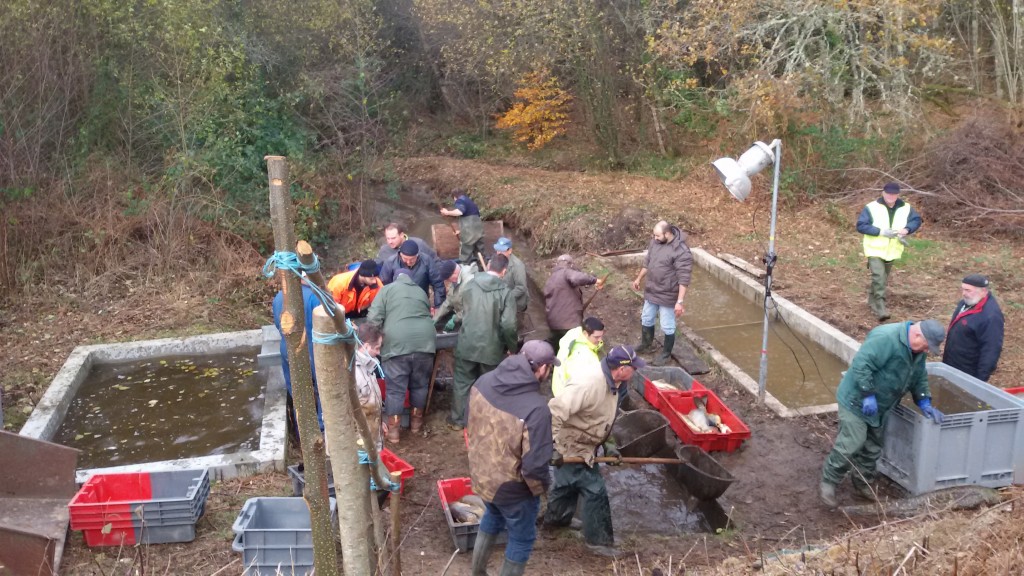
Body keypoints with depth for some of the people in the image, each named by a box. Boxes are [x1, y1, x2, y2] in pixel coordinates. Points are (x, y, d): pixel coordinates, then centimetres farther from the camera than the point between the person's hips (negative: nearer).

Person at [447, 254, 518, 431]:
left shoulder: (469, 285, -2)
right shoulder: (505, 292, -15)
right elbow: (508, 325, -19)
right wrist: (512, 345, -4)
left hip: (467, 345, 3)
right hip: (491, 348, -3)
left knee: (462, 382, 17)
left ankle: (457, 420, 27)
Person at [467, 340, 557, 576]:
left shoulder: (484, 382, -12)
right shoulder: (536, 408, -33)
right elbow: (534, 465, -29)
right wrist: (542, 486, -8)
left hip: (480, 473, 7)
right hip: (511, 486, -7)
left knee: (492, 519, 34)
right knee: (521, 539, 20)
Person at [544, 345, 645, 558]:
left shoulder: (611, 385, -2)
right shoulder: (589, 383, -35)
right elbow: (555, 413, -38)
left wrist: (608, 444, 8)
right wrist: (553, 448, -34)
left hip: (582, 446, 10)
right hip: (570, 448, -10)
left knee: (567, 483, 29)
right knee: (595, 491, 0)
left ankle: (554, 518, 52)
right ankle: (599, 540, 17)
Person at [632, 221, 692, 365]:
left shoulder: (681, 251, -27)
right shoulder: (655, 241, -4)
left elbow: (683, 279, -26)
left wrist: (680, 302, -28)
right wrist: (638, 279, 22)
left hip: (667, 295, -7)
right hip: (651, 291, 7)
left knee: (667, 326, 9)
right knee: (646, 319, 23)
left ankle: (666, 353, 29)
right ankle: (647, 345, 45)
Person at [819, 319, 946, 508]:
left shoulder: (917, 350, 4)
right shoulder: (886, 338, -28)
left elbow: (919, 379, 16)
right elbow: (861, 365, -32)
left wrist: (924, 402, 2)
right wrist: (868, 395, -30)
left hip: (877, 407, 9)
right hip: (856, 401, -9)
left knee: (873, 448, 16)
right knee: (850, 445, -9)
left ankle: (862, 485, 32)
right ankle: (827, 485, 5)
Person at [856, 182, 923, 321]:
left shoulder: (906, 208, -1)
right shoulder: (871, 207, -13)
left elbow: (917, 220, 7)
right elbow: (861, 226, -15)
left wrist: (907, 229, -15)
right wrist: (881, 232, -24)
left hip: (892, 251, 5)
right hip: (875, 250, -5)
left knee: (883, 279, 17)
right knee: (879, 278, -18)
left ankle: (872, 301, 37)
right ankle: (881, 309, -19)